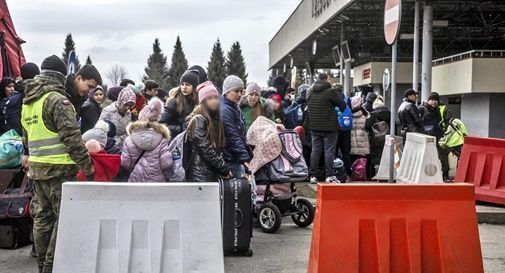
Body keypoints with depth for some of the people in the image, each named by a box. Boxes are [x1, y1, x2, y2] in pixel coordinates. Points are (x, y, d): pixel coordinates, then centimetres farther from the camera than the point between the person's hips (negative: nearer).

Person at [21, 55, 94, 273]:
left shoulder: (27, 103, 15)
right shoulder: (57, 100, -12)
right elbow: (72, 137, -17)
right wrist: (87, 167, -14)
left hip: (36, 168, 8)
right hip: (59, 168, -8)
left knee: (42, 218, 14)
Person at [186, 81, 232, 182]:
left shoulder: (215, 119, 15)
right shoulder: (198, 120, -9)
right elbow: (205, 150, -16)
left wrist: (223, 168, 1)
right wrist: (224, 169, -11)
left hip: (213, 174, 7)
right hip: (200, 174, -7)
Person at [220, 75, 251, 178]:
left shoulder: (235, 108, 15)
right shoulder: (225, 111, -17)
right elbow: (232, 137, -22)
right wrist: (245, 158, -25)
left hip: (236, 159, 10)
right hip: (229, 160, -10)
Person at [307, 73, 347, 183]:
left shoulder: (311, 92, 6)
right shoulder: (331, 91, -11)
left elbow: (308, 108, 12)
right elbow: (342, 105, -5)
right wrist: (340, 96, 15)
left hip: (314, 126, 5)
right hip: (329, 127, -5)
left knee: (315, 150, 9)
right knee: (329, 151, -1)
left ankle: (313, 175, 10)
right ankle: (329, 176, -2)